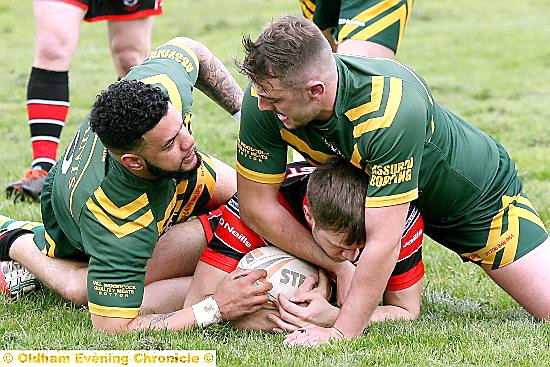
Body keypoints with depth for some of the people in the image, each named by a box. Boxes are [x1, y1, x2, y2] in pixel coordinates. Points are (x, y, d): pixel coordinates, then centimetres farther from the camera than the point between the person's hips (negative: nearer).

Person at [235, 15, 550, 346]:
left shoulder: (392, 107, -43)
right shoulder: (265, 96, -28)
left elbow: (383, 242, -41)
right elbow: (257, 206, -18)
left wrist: (341, 333, -40)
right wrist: (338, 268, -21)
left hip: (475, 194, -5)